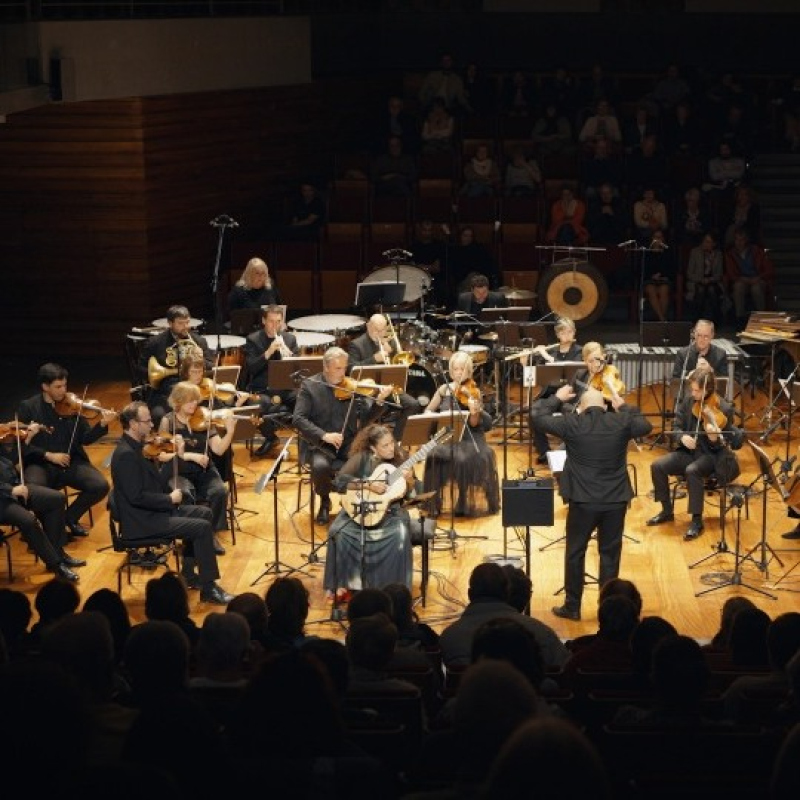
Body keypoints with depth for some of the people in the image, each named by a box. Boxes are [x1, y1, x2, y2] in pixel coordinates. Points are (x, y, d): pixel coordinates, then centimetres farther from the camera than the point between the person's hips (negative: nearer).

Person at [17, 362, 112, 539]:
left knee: (101, 486, -20)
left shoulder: (71, 406, 5)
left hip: (72, 461, 3)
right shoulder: (28, 408, -2)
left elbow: (85, 438, 4)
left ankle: (70, 517, 8)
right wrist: (48, 455, -16)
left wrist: (102, 424, -14)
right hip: (40, 463, -3)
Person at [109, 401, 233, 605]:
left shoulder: (135, 448, 9)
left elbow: (158, 481, 11)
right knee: (203, 527, -15)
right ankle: (208, 588, -7)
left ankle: (189, 575, 20)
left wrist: (176, 457, 2)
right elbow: (137, 496, -26)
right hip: (141, 521, -11)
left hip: (152, 511, 11)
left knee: (204, 513, 16)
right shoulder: (125, 454, -22)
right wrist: (170, 499, -16)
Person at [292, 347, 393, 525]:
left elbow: (366, 418, -2)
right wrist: (323, 435, -23)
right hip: (320, 443, -1)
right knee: (320, 466, -33)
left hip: (349, 442, 2)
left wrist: (379, 401, -21)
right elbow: (298, 419, -10)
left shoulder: (352, 387, 3)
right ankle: (324, 502, -1)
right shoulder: (309, 385, -2)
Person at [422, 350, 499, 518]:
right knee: (436, 456, -29)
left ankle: (466, 503, -14)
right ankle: (435, 504, -14)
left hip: (468, 438, -2)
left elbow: (473, 424, -11)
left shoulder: (473, 391, -3)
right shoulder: (444, 389, 6)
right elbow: (427, 411, 15)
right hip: (446, 436, 2)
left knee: (473, 458, -32)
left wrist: (474, 413, -32)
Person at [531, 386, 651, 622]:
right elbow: (646, 426, 17)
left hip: (583, 500, -2)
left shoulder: (572, 423, -9)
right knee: (610, 555, 11)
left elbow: (538, 417, 1)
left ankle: (572, 607, 17)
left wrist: (557, 399, 14)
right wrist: (623, 406, 24)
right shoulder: (621, 422, -3)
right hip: (616, 500, 2)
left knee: (575, 553, 11)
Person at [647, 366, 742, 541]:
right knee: (657, 466, -17)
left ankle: (697, 520, -24)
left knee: (692, 470, -36)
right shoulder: (687, 402, -1)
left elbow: (722, 446, -13)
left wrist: (715, 439, -37)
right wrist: (682, 437, -20)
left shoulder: (724, 409, -15)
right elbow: (676, 429, 3)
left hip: (712, 455, -5)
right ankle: (667, 511, 2)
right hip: (690, 452, 5)